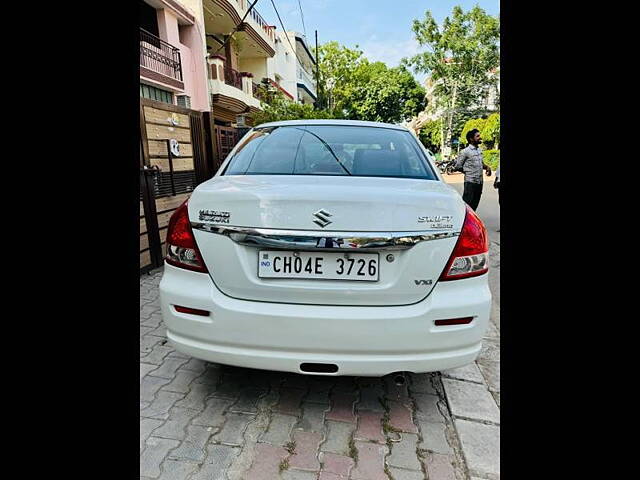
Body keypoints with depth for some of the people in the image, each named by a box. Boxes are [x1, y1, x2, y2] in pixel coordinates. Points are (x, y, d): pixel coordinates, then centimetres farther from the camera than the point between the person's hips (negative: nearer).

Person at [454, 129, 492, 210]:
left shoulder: (479, 150, 13)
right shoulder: (465, 152, -10)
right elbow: (458, 166, -9)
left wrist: (486, 167, 4)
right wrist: (468, 171, -2)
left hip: (479, 181, 7)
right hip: (470, 182, -7)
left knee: (475, 204, 13)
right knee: (467, 205, -5)